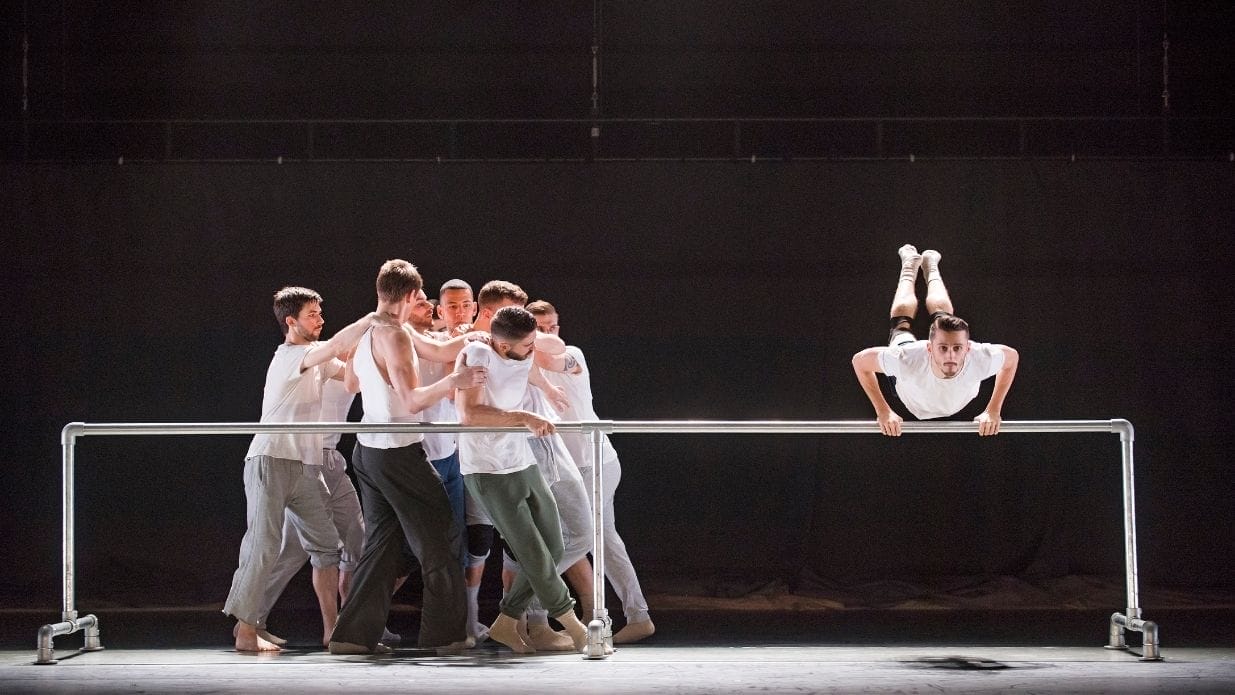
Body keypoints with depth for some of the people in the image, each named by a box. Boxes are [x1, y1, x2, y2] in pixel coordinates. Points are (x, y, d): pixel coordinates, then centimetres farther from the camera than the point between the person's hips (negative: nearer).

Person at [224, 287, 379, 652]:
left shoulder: (315, 359, 19)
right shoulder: (289, 355, -7)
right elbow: (337, 344, -22)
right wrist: (374, 318, -18)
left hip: (307, 467, 9)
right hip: (271, 461, -9)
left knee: (327, 543, 5)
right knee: (264, 544, -11)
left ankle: (330, 628, 7)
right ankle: (246, 631, -9)